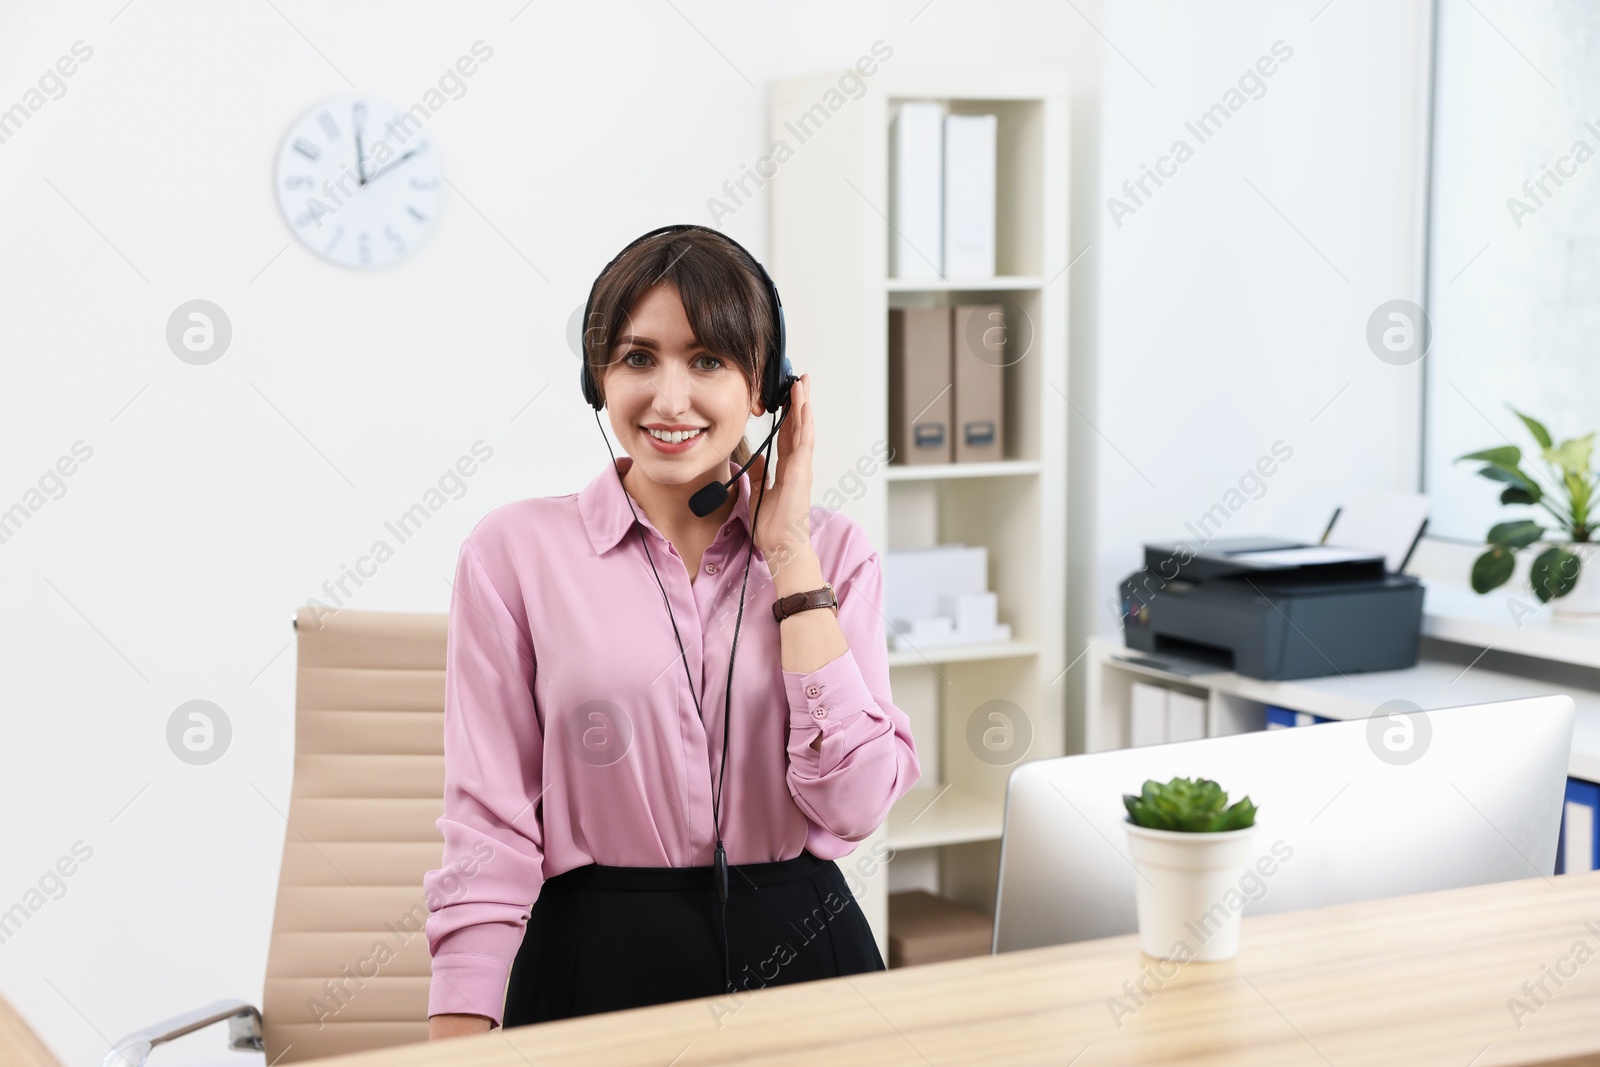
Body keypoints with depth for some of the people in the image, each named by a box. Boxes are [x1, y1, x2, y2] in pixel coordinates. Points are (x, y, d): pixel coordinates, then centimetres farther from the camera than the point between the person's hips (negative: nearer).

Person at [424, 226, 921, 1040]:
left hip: (798, 953, 2)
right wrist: (460, 1042, -12)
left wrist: (790, 556, -9)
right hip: (596, 964, -2)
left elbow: (853, 803, -10)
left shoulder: (832, 550, 2)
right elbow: (489, 837, -5)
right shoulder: (516, 551, -4)